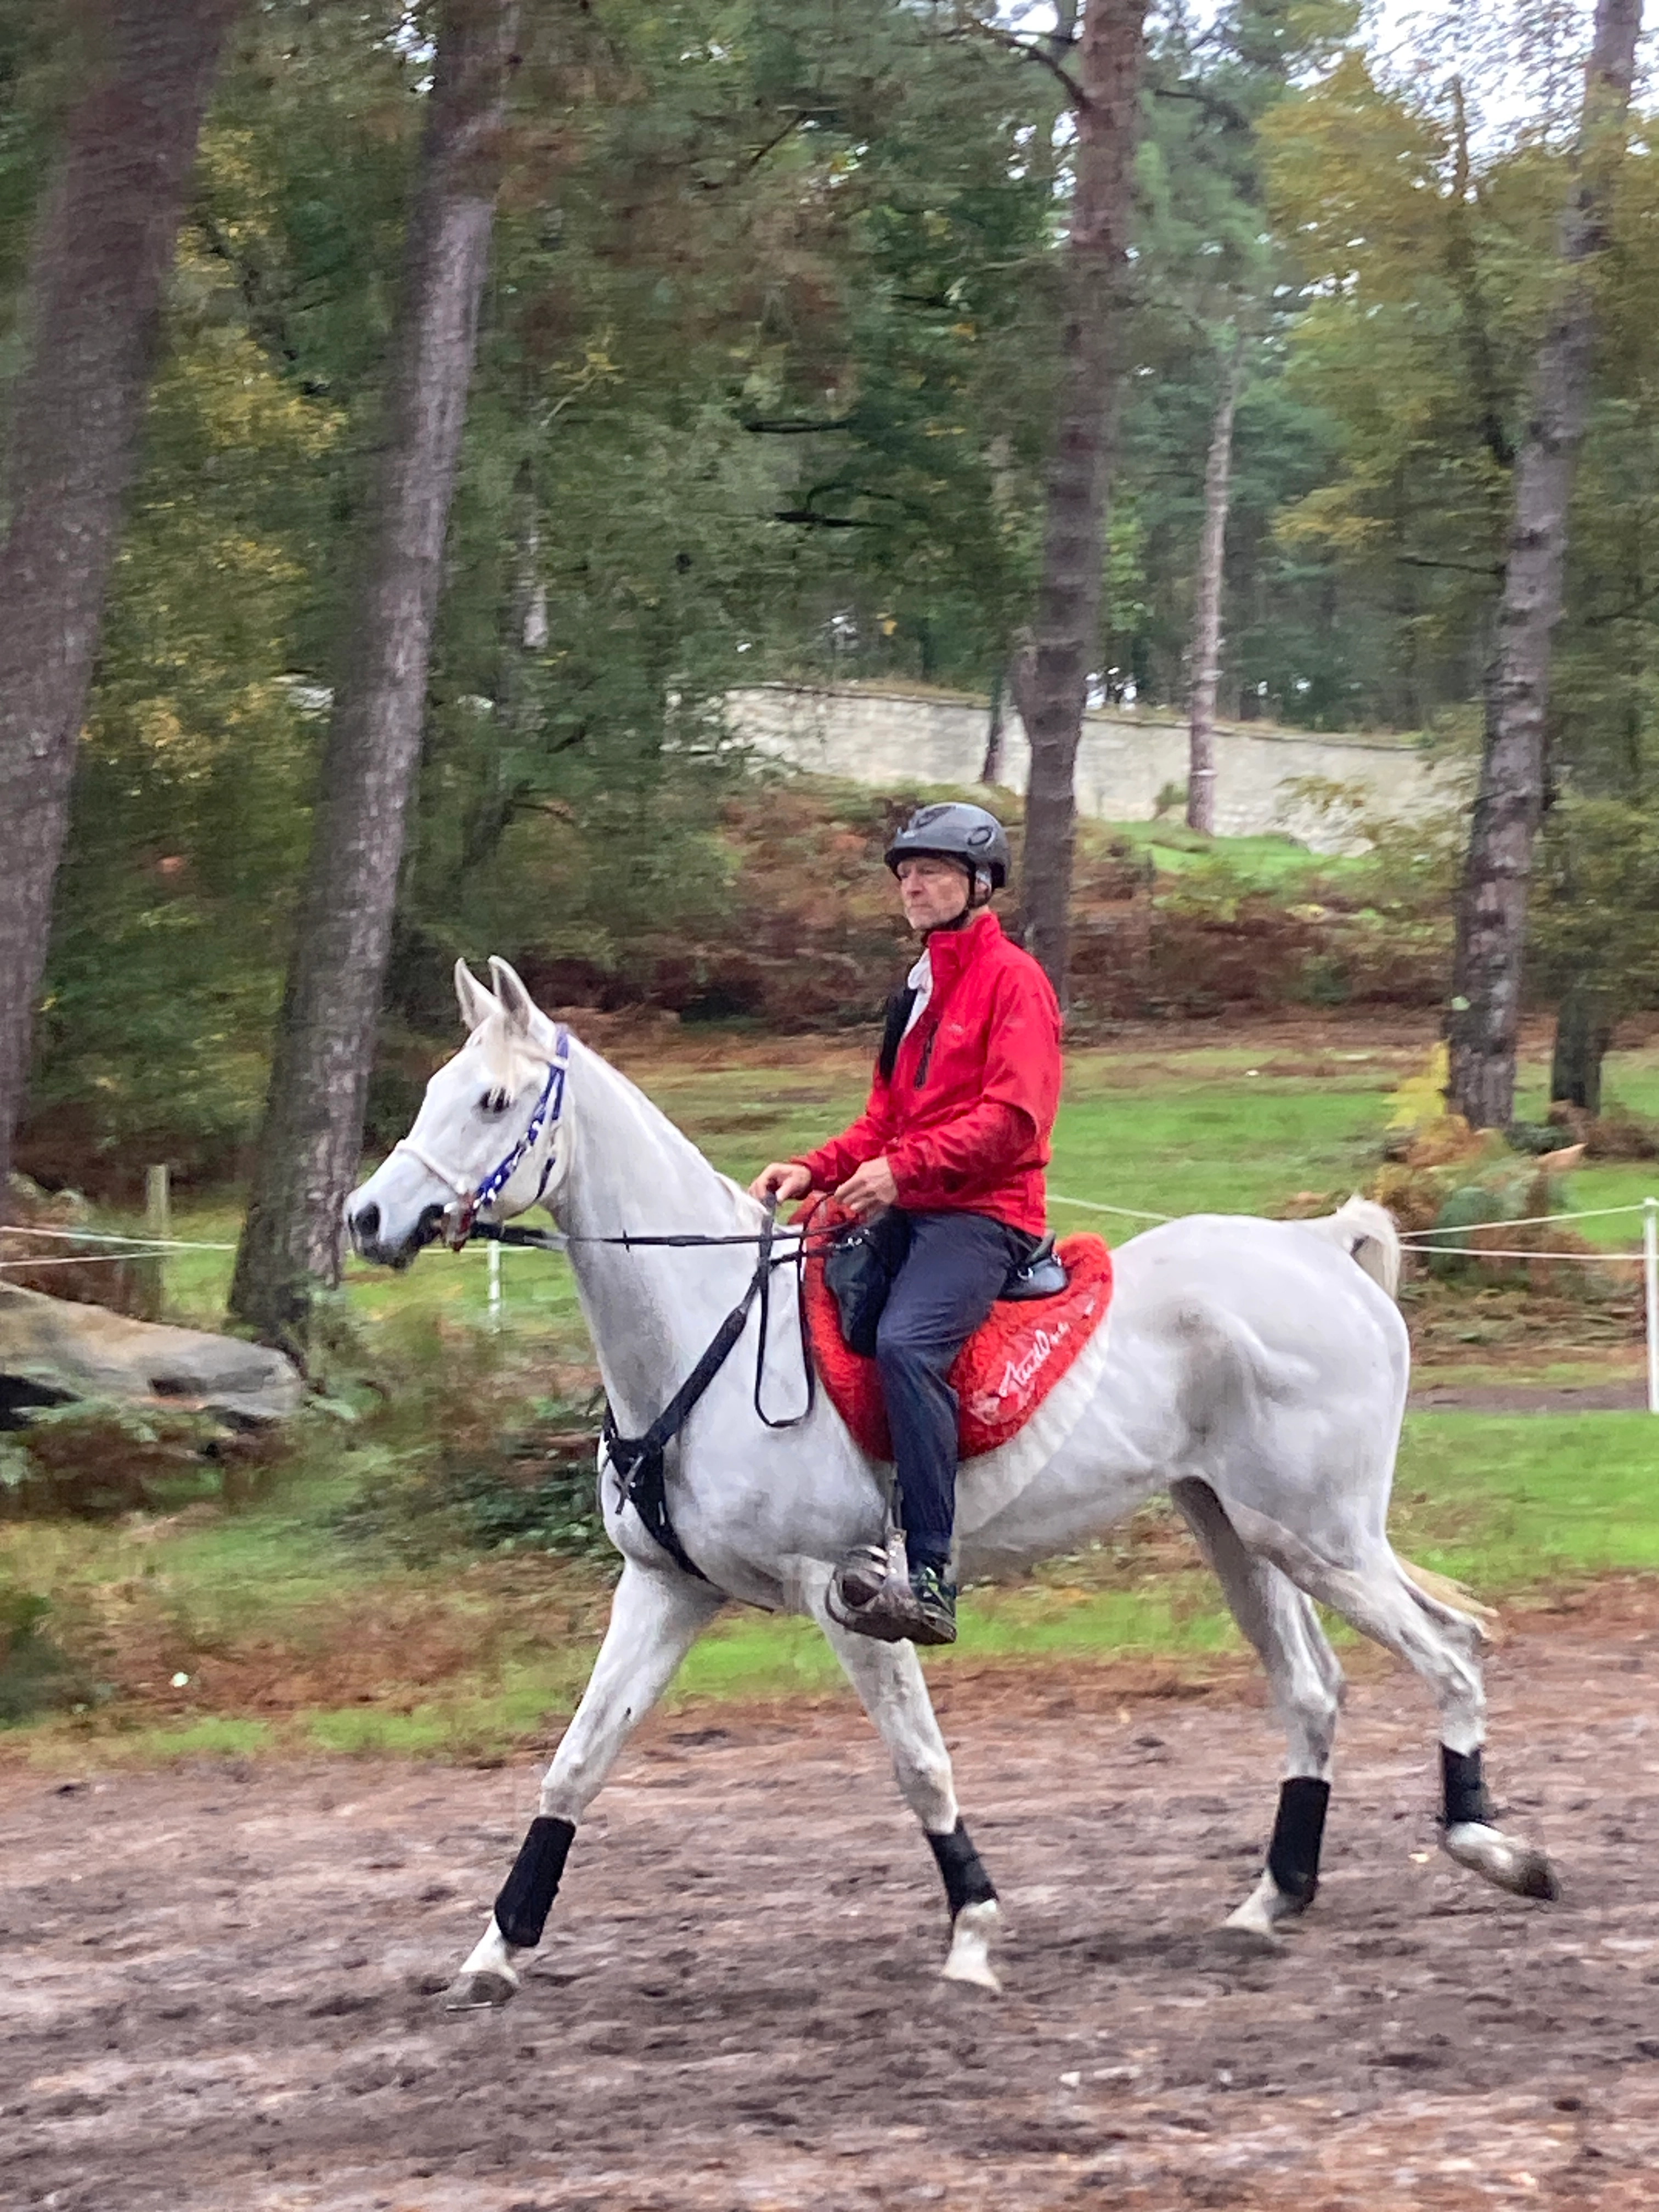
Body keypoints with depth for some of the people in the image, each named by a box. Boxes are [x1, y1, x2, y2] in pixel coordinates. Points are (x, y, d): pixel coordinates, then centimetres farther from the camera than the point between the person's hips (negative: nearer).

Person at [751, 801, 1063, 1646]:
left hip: (985, 1213, -10)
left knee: (905, 1340, -32)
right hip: (904, 1214, 10)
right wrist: (815, 1170, 6)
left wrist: (905, 1169, -24)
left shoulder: (1013, 980, -4)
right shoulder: (918, 992, 22)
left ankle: (930, 1579, -35)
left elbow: (1012, 1117, -15)